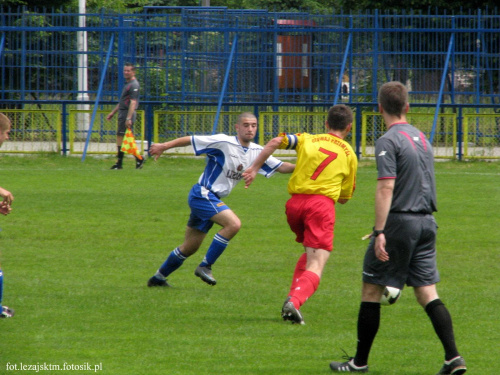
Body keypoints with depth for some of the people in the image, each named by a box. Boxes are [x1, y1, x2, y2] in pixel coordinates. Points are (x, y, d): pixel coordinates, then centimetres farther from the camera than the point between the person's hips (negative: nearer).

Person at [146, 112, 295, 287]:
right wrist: (164, 146, -16)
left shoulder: (256, 152, 7)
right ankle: (205, 266, -17)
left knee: (190, 247, 14)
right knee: (233, 224, -26)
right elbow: (189, 140, -11)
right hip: (202, 194, -8)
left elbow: (281, 167, 9)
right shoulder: (224, 142, -14)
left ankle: (158, 278, 29)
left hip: (213, 200, 8)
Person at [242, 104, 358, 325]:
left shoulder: (307, 140, 17)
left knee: (310, 254, 27)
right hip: (323, 203, -4)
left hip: (295, 203, 4)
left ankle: (293, 299, 13)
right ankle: (295, 301, -36)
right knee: (316, 266, -10)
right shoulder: (349, 155, 15)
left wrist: (254, 168, 2)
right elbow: (344, 198, 19)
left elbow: (276, 142, -1)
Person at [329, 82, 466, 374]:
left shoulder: (389, 141, -11)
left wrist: (379, 232, -21)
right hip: (427, 221, 7)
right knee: (427, 293, 6)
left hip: (400, 221, -7)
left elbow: (386, 188, -18)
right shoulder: (421, 137, 13)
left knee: (372, 291, 4)